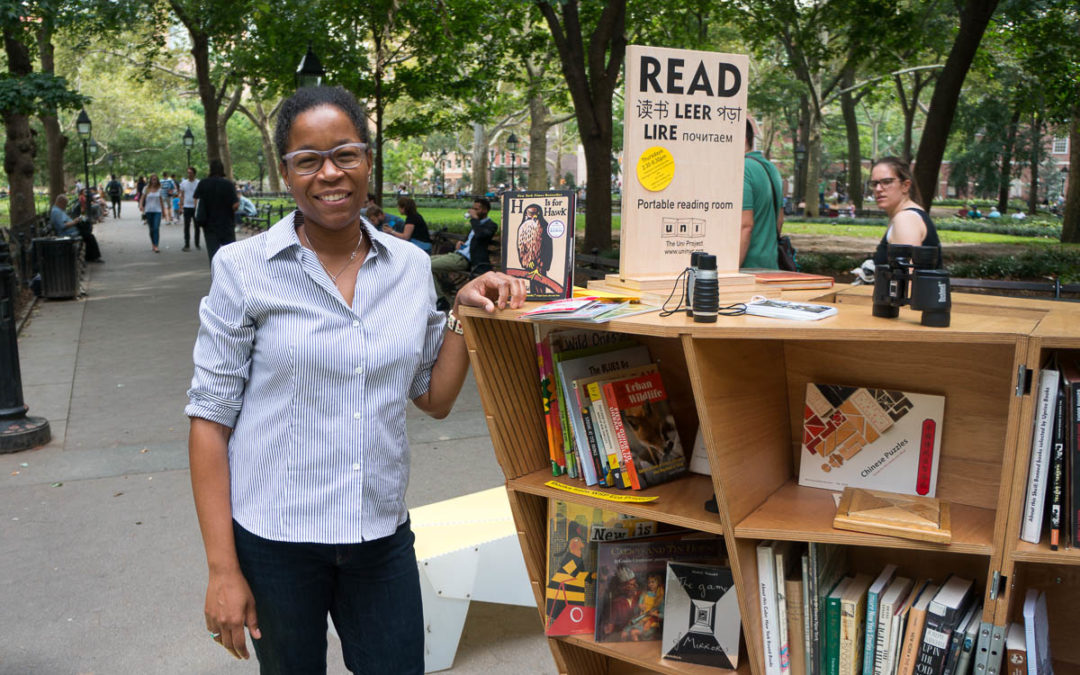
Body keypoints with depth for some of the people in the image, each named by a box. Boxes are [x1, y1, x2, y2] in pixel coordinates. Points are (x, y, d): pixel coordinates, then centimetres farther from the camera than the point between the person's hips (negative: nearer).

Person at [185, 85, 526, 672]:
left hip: (382, 536, 3)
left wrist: (465, 309, -4)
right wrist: (223, 569, -10)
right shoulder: (244, 269, -9)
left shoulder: (411, 267, 2)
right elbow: (210, 418, -8)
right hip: (274, 537, -2)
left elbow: (435, 399, 9)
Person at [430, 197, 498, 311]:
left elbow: (481, 234, -28)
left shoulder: (490, 225, -6)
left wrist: (474, 218, -16)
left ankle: (443, 300, -8)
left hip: (464, 259, -10)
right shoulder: (477, 223, 23)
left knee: (429, 267, -19)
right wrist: (460, 243, 12)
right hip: (457, 254, 10)